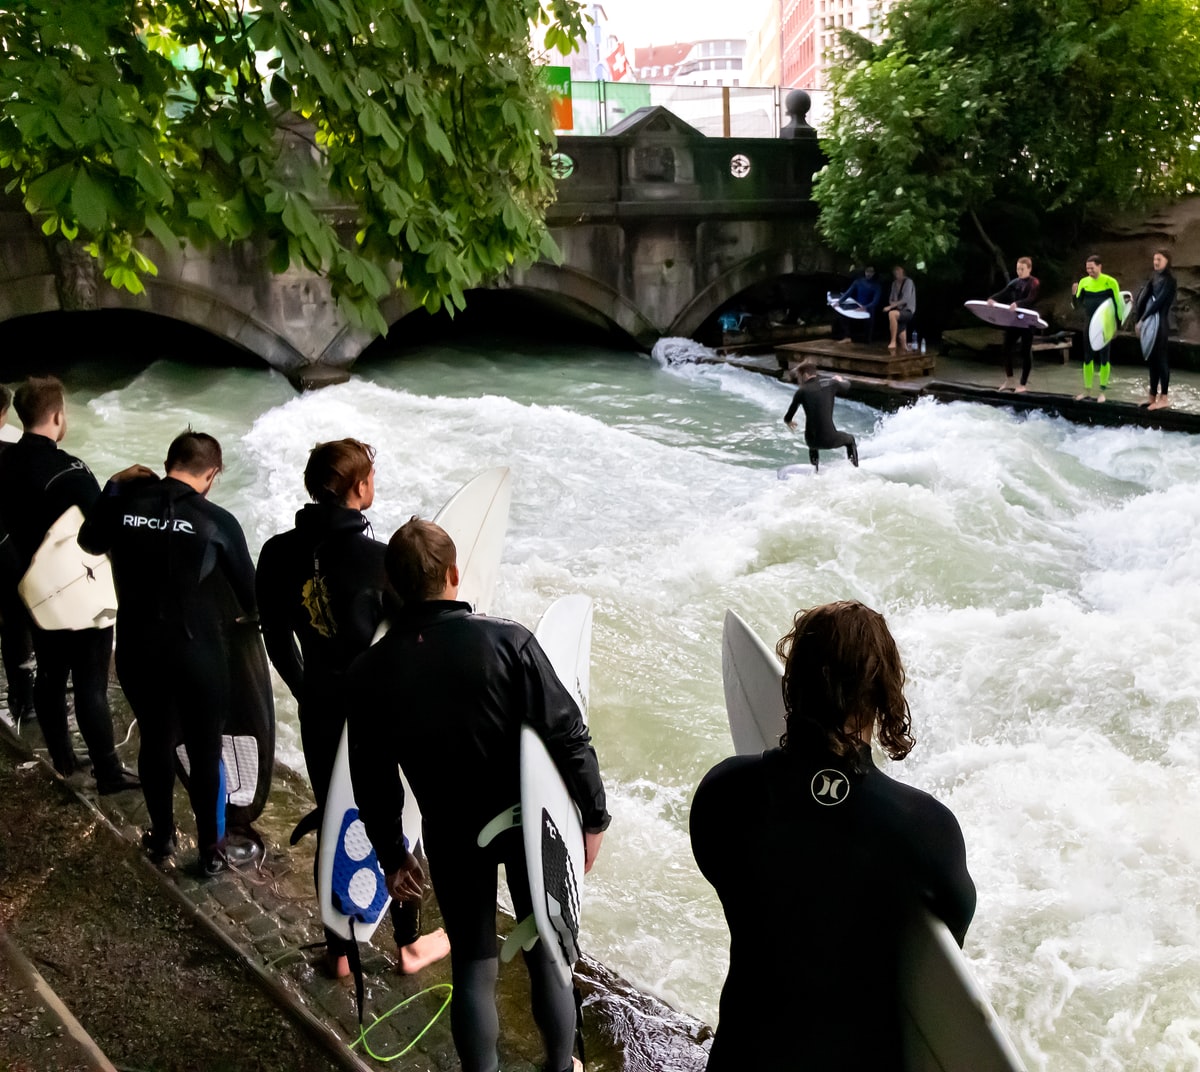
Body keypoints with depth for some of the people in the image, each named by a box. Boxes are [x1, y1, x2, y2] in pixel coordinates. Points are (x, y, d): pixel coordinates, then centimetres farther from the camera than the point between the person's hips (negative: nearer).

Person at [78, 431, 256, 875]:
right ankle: (211, 848, 24)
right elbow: (248, 588, -1)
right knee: (205, 750, 12)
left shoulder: (124, 503, -5)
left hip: (136, 648, 4)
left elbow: (90, 541, 18)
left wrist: (113, 487, 20)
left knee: (155, 740, 22)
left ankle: (162, 836, 38)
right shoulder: (217, 521, -13)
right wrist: (253, 615, 21)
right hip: (198, 651, -3)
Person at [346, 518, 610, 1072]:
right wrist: (593, 816, -5)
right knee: (547, 954, 18)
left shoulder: (369, 671, -12)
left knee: (473, 966, 16)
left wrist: (392, 855, 11)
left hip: (452, 837, 1)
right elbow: (568, 736, -18)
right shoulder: (507, 641, -20)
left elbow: (372, 778, -3)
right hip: (531, 823, -1)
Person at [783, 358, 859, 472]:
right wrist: (841, 379, 46)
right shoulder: (831, 384, 0)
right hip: (830, 439, 0)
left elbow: (788, 418, 3)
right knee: (850, 439, 32)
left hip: (811, 440, 1)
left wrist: (788, 421, 27)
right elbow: (847, 386, 23)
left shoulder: (801, 391, -3)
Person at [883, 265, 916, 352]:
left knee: (892, 313, -37)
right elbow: (891, 299, 17)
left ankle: (893, 342, -35)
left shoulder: (908, 282, -8)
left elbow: (905, 299, -19)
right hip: (899, 311, 7)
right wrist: (892, 303, -8)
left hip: (908, 311, -7)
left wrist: (890, 307, -23)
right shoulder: (894, 283, 13)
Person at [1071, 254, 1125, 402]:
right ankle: (1087, 390, 16)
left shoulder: (1110, 282, -8)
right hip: (1090, 324, 4)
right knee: (1087, 358, 7)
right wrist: (1074, 294, -18)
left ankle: (1101, 392, 7)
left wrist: (1117, 323, -8)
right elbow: (1077, 305, 1)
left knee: (1104, 358, 1)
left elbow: (1118, 304, -5)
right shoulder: (1084, 282, 2)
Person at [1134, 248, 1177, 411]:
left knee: (1160, 358, -7)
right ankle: (1153, 396, 13)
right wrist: (1140, 321, 4)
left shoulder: (1168, 279, -9)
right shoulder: (1155, 278, 16)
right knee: (1152, 359, 9)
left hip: (1160, 322, -8)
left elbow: (1159, 302, -16)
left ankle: (1164, 398, -5)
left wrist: (1142, 320, -16)